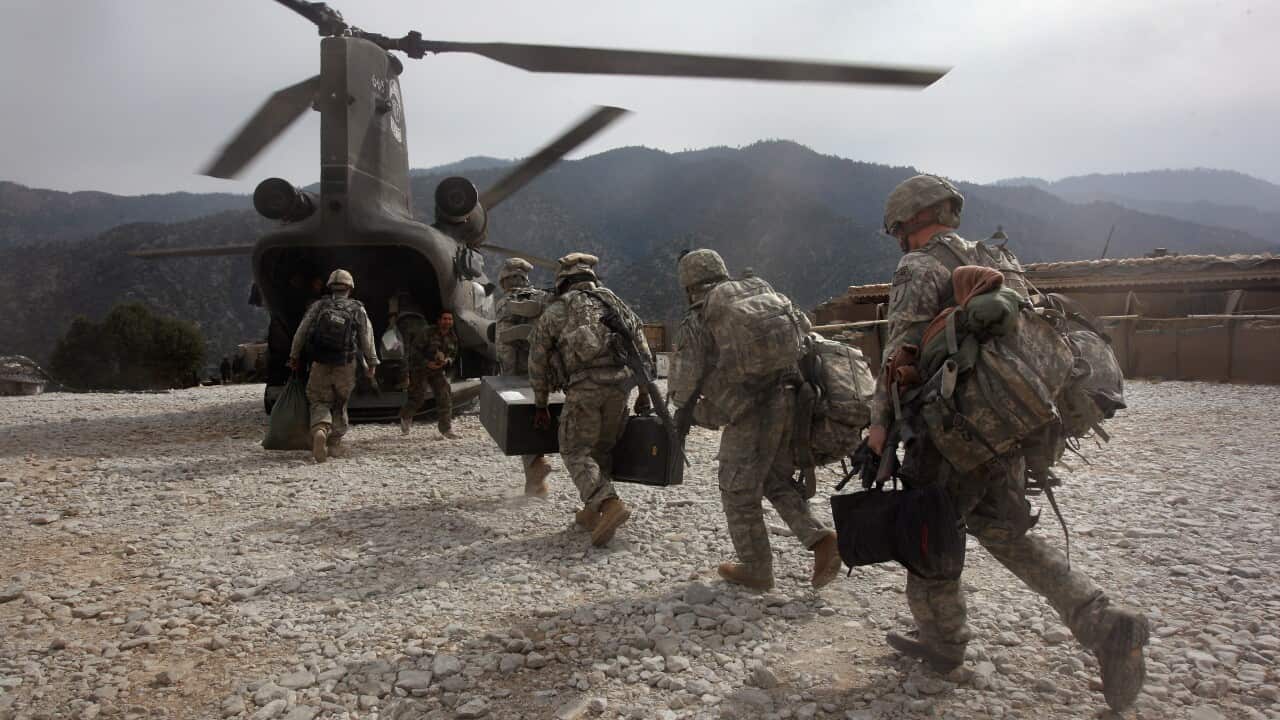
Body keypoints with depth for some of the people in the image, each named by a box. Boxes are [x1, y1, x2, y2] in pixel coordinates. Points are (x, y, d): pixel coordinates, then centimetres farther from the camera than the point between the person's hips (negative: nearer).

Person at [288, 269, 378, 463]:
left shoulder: (318, 306, 1)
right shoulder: (358, 310, 0)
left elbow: (301, 332, 4)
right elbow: (367, 340, 1)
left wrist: (294, 356, 16)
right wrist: (372, 363, 11)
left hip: (320, 365, 0)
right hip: (345, 366, 0)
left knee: (320, 402, 8)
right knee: (340, 405, 17)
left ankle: (320, 430, -21)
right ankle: (334, 443, 20)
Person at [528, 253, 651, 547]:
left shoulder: (555, 311, 12)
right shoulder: (618, 304, 22)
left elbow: (537, 362, 15)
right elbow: (643, 353, 21)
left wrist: (540, 405, 25)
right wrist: (644, 393, 29)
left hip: (584, 386, -4)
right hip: (620, 383, 4)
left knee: (576, 451, 4)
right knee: (601, 448, 19)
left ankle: (610, 504, -16)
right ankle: (592, 512, 23)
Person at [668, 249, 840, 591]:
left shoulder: (697, 321, 1)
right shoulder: (765, 292, 14)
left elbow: (682, 388, -1)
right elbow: (805, 327, 16)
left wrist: (695, 409, 20)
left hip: (752, 413, -5)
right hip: (793, 402, 6)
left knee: (740, 492, 12)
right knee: (779, 480, 23)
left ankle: (755, 569, 21)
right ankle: (820, 538, 9)